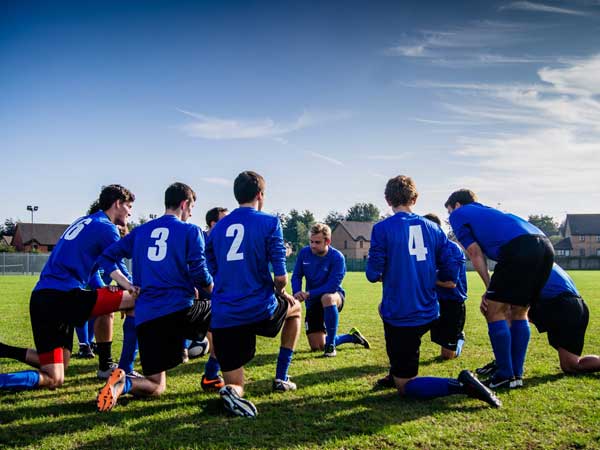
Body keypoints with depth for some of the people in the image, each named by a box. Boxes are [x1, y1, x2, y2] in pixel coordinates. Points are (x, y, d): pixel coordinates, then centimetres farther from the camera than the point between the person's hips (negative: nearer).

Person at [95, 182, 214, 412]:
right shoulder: (190, 231, 2)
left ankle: (124, 383, -19)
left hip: (145, 318, 4)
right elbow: (200, 274, -3)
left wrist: (130, 286, 12)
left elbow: (107, 257, 13)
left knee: (156, 387, 14)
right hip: (180, 311, -4)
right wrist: (215, 291, 17)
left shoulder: (140, 231, 16)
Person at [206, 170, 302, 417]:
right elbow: (280, 277, -9)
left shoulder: (217, 228, 12)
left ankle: (232, 391, -24)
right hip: (261, 310, -3)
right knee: (294, 307, 32)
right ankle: (281, 378, 28)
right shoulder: (269, 223, -3)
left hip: (223, 318, 3)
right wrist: (280, 293, 14)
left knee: (235, 385, 14)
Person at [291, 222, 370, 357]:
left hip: (334, 295, -4)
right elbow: (296, 276, -2)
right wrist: (297, 293, -23)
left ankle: (330, 344, -27)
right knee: (316, 347, 2)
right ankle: (352, 336, 29)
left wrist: (309, 294, -31)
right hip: (313, 302, 5)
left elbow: (333, 286, -26)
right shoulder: (304, 253, -8)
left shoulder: (337, 257, -20)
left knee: (327, 298, -44)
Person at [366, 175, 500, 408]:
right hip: (428, 314, 6)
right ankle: (396, 373, 34)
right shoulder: (432, 228, 5)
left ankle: (460, 385, -19)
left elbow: (373, 274, -11)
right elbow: (448, 271, 5)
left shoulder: (382, 228, -10)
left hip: (400, 317, -6)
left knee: (405, 386, 5)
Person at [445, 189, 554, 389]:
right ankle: (517, 374, 22)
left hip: (519, 247, -8)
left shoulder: (458, 214, 19)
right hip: (545, 245, 8)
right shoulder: (487, 211, 39)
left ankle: (506, 375, 8)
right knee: (519, 313, 20)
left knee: (495, 312, 5)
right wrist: (495, 291, 25)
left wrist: (490, 288, 13)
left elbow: (475, 253, 10)